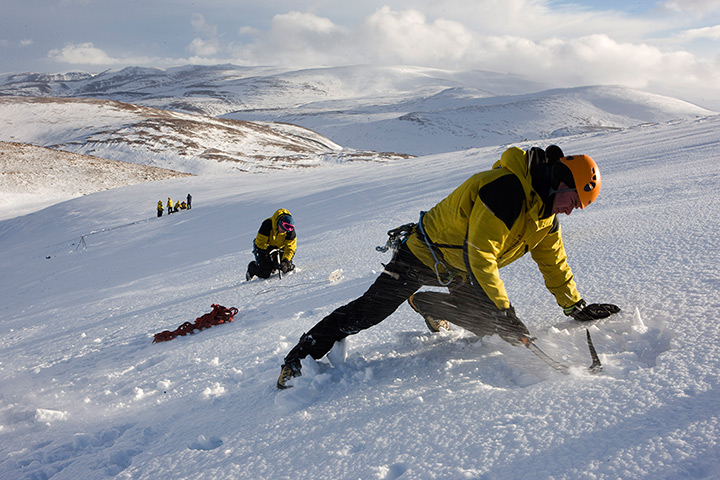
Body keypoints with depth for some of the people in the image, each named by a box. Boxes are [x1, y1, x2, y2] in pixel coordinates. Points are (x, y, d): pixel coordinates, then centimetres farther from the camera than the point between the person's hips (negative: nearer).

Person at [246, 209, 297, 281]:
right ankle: (252, 267, 21)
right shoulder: (267, 224, -31)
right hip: (264, 248, -3)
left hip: (280, 248, 3)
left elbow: (290, 248, -21)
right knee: (264, 274, -13)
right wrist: (271, 249, -36)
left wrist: (285, 261, -37)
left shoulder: (291, 232, -22)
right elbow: (260, 242, -24)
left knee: (288, 268, -14)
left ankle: (273, 266, 20)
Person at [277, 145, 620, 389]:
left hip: (462, 272, 9)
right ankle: (299, 358, 0)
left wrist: (576, 307, 10)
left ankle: (428, 304, 20)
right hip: (424, 252, -8)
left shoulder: (546, 211, 0)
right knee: (371, 310, -11)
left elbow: (553, 261, 12)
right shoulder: (506, 189, -31)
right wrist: (505, 312, -34)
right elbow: (479, 255, -35)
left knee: (486, 321, -7)